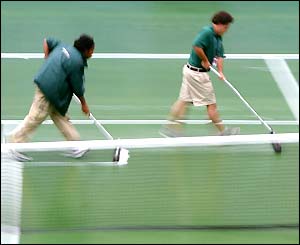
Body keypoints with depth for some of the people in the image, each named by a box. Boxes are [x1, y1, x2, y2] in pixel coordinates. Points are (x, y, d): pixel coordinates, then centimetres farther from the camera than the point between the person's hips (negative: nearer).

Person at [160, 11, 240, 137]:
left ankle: (170, 127, 18)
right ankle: (223, 131, 11)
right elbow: (197, 46, -32)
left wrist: (221, 72, -8)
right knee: (211, 103, 2)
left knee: (183, 100, 13)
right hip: (197, 73, -10)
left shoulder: (218, 38, 10)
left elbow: (219, 56, 6)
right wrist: (205, 61, -21)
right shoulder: (207, 32, -20)